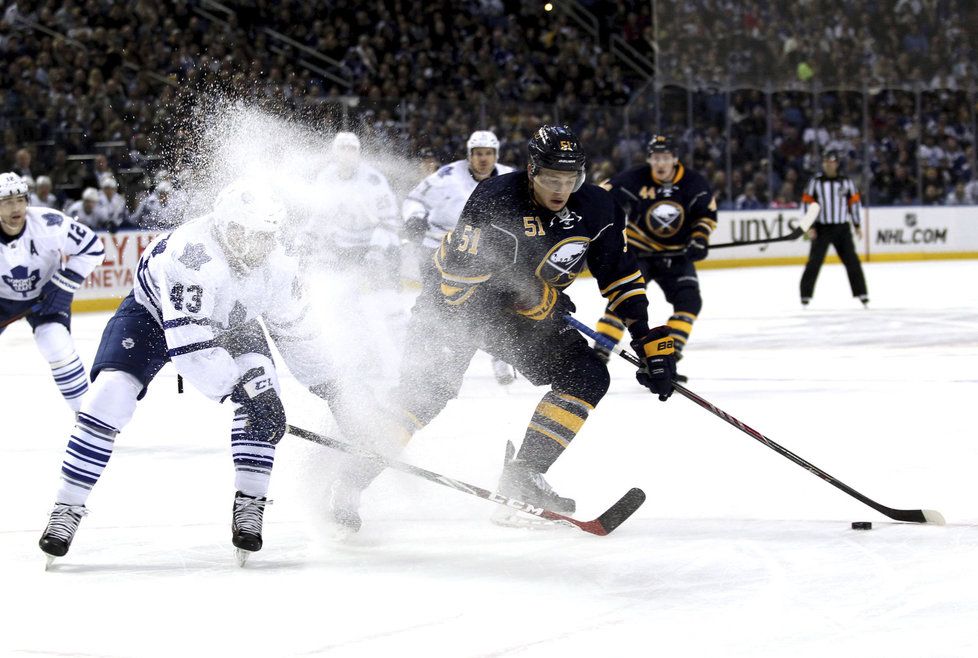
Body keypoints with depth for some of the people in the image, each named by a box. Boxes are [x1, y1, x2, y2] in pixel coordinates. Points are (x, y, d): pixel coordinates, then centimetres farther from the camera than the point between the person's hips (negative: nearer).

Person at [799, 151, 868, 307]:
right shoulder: (815, 182, -1)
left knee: (852, 261, 1)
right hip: (821, 228, -1)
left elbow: (854, 202, 9)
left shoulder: (846, 181, 4)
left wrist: (857, 225, 8)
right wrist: (810, 227, -9)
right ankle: (805, 296, 0)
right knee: (814, 262, -6)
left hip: (842, 229, 1)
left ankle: (862, 294, 8)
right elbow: (807, 203, -2)